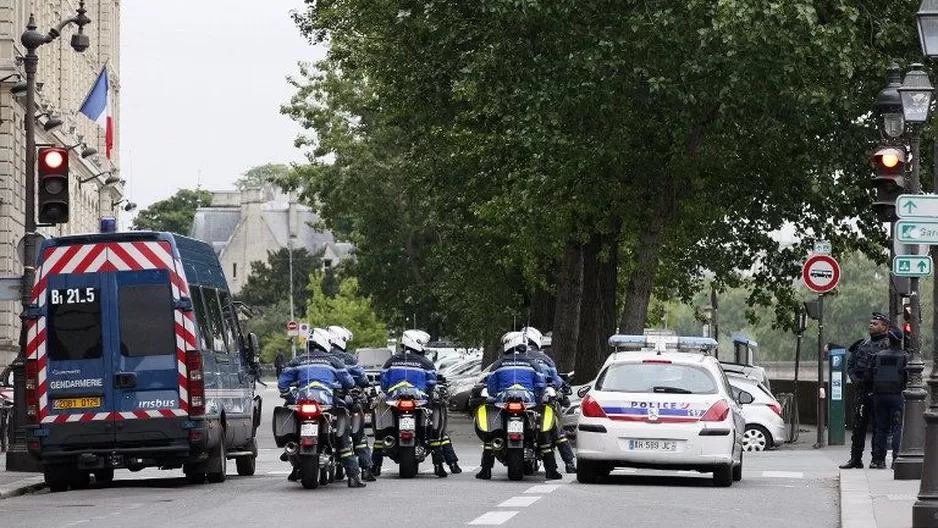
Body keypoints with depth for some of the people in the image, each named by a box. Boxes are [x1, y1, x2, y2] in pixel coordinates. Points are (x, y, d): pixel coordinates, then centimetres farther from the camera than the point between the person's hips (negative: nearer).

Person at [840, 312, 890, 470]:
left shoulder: (888, 346, -5)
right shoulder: (863, 344, 15)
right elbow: (850, 363, 21)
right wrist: (854, 378, 5)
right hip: (861, 390, 7)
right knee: (858, 426, 8)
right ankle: (855, 458, 12)